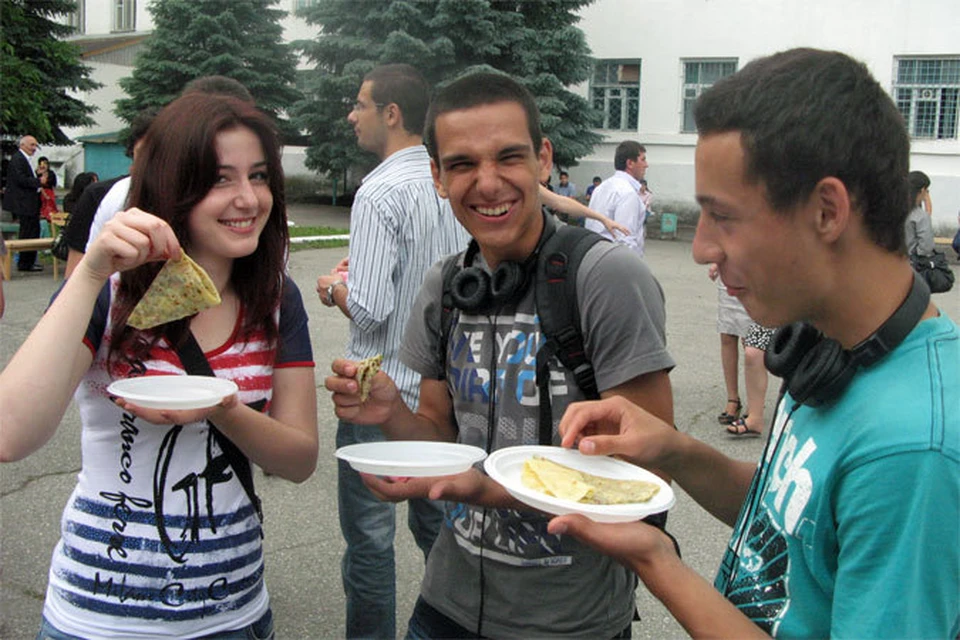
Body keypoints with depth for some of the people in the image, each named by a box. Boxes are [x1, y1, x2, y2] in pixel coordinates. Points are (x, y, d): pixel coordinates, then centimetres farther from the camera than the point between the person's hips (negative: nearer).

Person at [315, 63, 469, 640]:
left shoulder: (380, 192, -18)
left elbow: (369, 308, -24)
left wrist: (334, 289, -1)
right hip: (439, 384, 8)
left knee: (370, 537, 5)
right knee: (435, 520, 20)